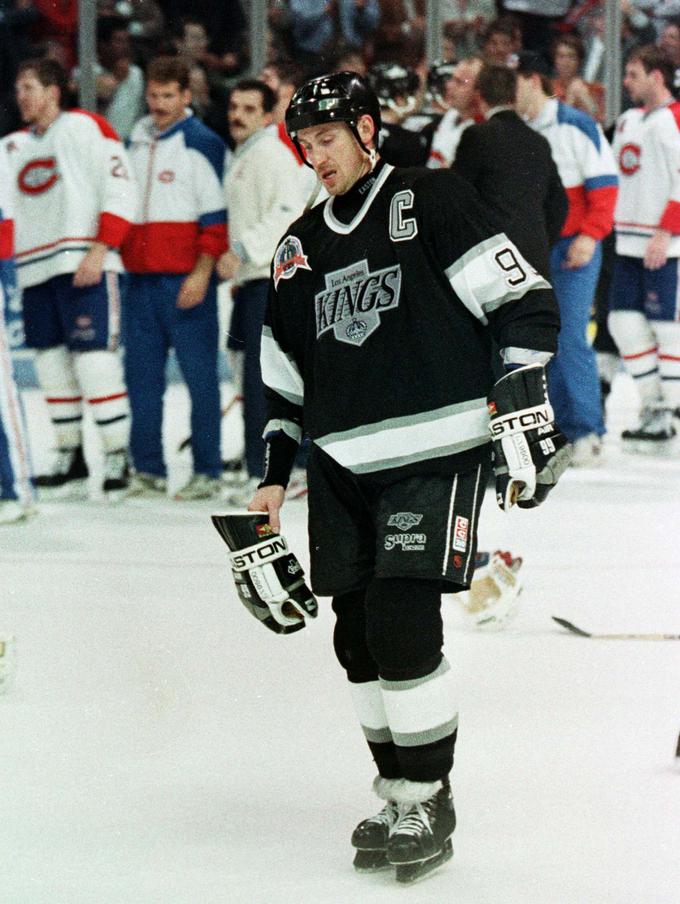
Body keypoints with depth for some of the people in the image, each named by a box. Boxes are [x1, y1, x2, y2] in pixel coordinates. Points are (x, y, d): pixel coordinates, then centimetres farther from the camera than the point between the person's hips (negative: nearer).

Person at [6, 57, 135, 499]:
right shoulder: (16, 146, 18)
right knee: (52, 365, 7)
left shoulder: (86, 128, -3)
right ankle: (71, 459, 16)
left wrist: (98, 251, -16)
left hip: (84, 267, -7)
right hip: (37, 271, 7)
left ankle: (117, 459, -5)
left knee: (94, 361, -11)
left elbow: (120, 191, -9)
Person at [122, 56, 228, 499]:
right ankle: (149, 471, 12)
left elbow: (217, 215, -10)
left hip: (186, 279, -7)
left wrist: (202, 272, -16)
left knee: (199, 374, -3)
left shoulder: (201, 143, -6)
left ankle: (208, 472, 0)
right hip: (142, 276, 7)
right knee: (142, 375, 7)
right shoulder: (138, 139, 15)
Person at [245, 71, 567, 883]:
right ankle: (400, 792, 17)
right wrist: (275, 475, 20)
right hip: (342, 469, 6)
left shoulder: (430, 202, -3)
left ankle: (425, 801, -5)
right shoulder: (301, 246, 16)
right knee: (358, 637, 4)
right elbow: (285, 374, 24)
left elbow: (525, 305, -8)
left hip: (434, 453, -6)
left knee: (403, 623, -15)